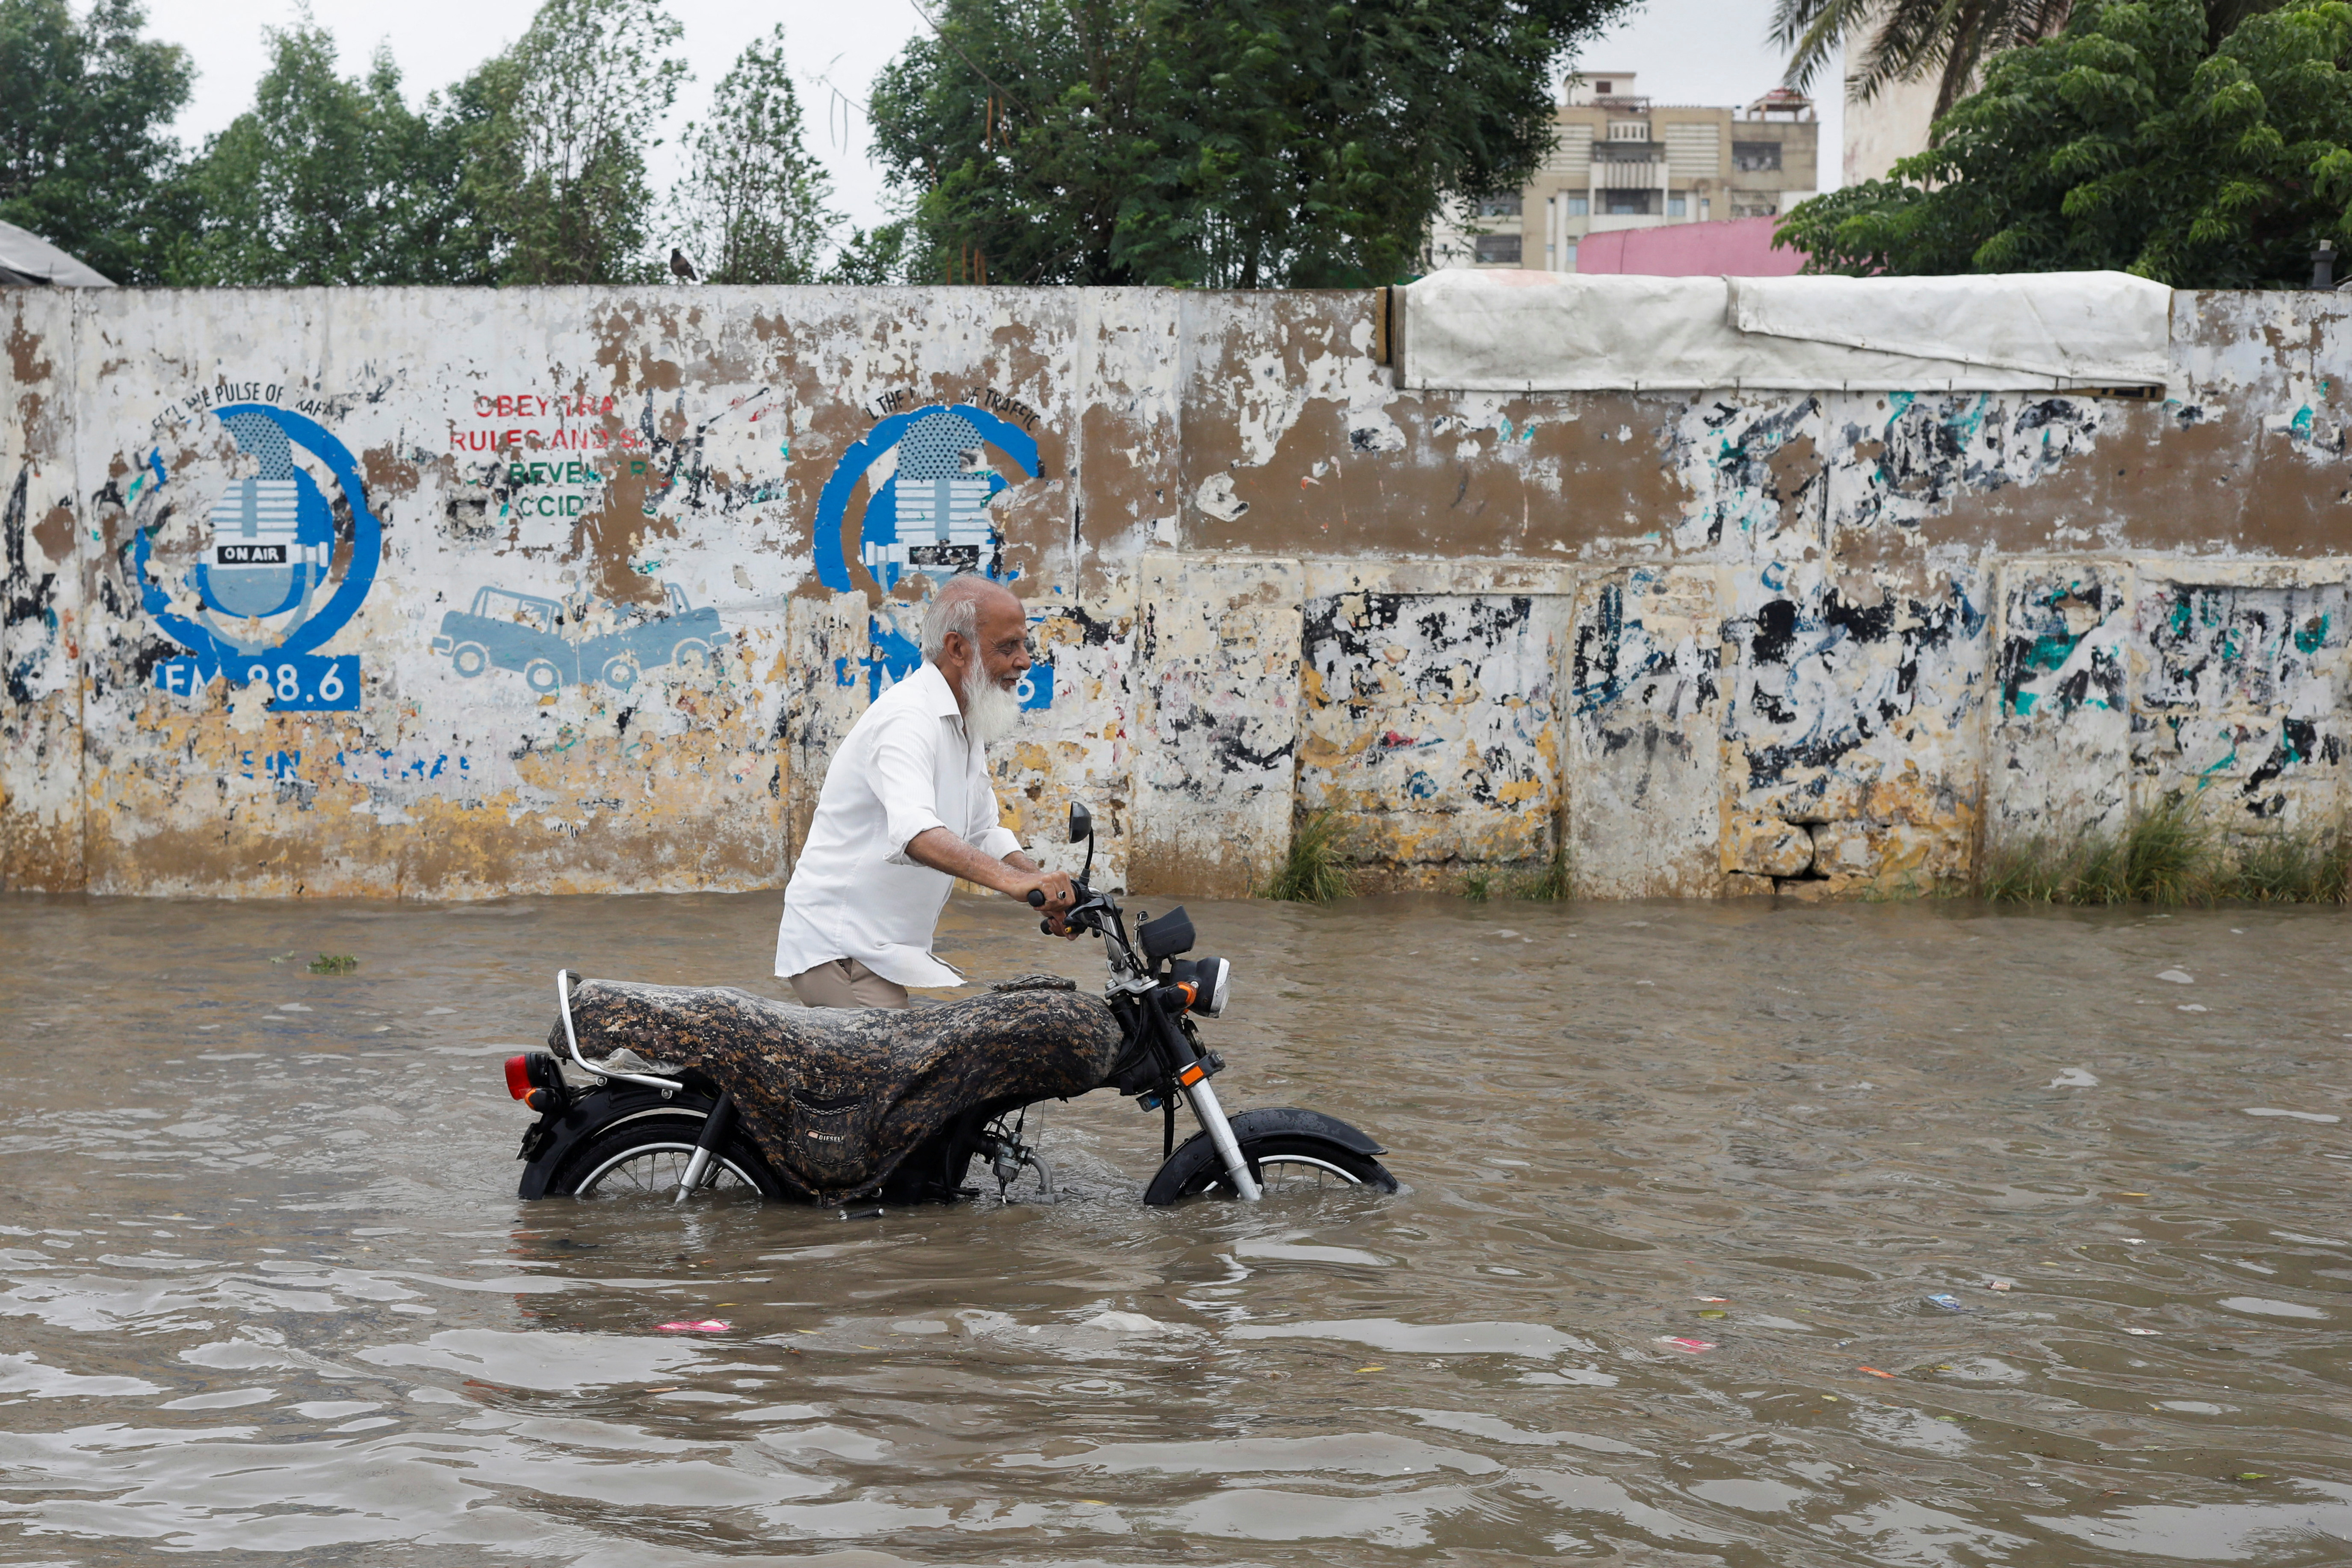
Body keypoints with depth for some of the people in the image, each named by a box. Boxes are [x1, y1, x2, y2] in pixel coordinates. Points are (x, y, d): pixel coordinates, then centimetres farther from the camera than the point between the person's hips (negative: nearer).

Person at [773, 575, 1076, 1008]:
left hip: (896, 952, 10)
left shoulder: (966, 726, 15)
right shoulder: (910, 719, -18)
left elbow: (983, 835, 21)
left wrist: (1047, 886, 1)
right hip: (841, 953, -10)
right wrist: (1010, 880, -50)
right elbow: (914, 830, -36)